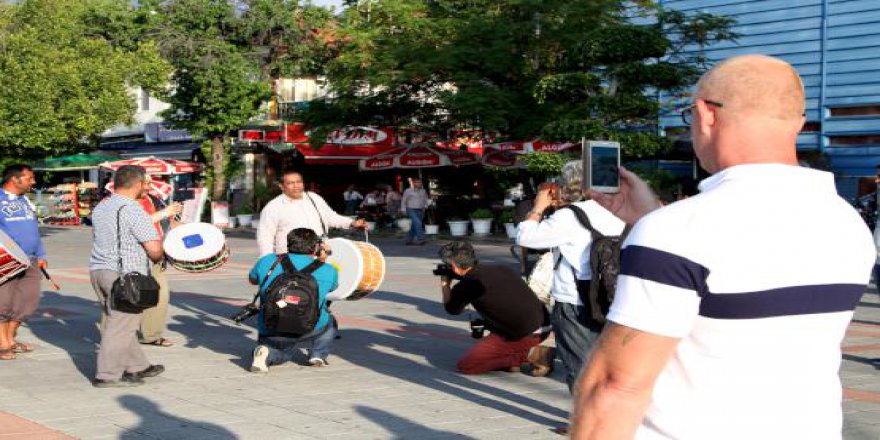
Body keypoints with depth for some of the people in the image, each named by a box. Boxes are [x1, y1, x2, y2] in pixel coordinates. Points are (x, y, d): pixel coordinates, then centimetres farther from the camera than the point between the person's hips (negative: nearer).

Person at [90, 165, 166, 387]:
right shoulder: (133, 210, -15)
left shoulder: (100, 208, 11)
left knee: (120, 322, 17)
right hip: (125, 275, -9)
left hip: (97, 269, 9)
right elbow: (154, 248, -18)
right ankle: (107, 375, 0)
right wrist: (159, 258, 5)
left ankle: (137, 366, 27)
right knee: (121, 326, -2)